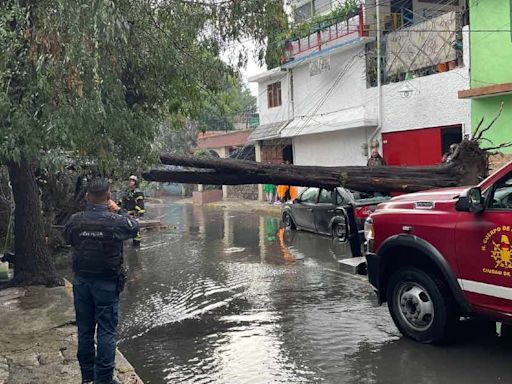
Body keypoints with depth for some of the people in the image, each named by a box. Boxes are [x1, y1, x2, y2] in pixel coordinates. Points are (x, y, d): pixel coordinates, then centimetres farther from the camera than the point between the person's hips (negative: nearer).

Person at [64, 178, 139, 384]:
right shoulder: (115, 221, -17)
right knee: (106, 331, 5)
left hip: (81, 281, 4)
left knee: (85, 330, 15)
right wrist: (117, 211, 14)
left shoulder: (74, 220, -7)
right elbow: (134, 226, 3)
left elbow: (67, 238, 12)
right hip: (106, 282, -4)